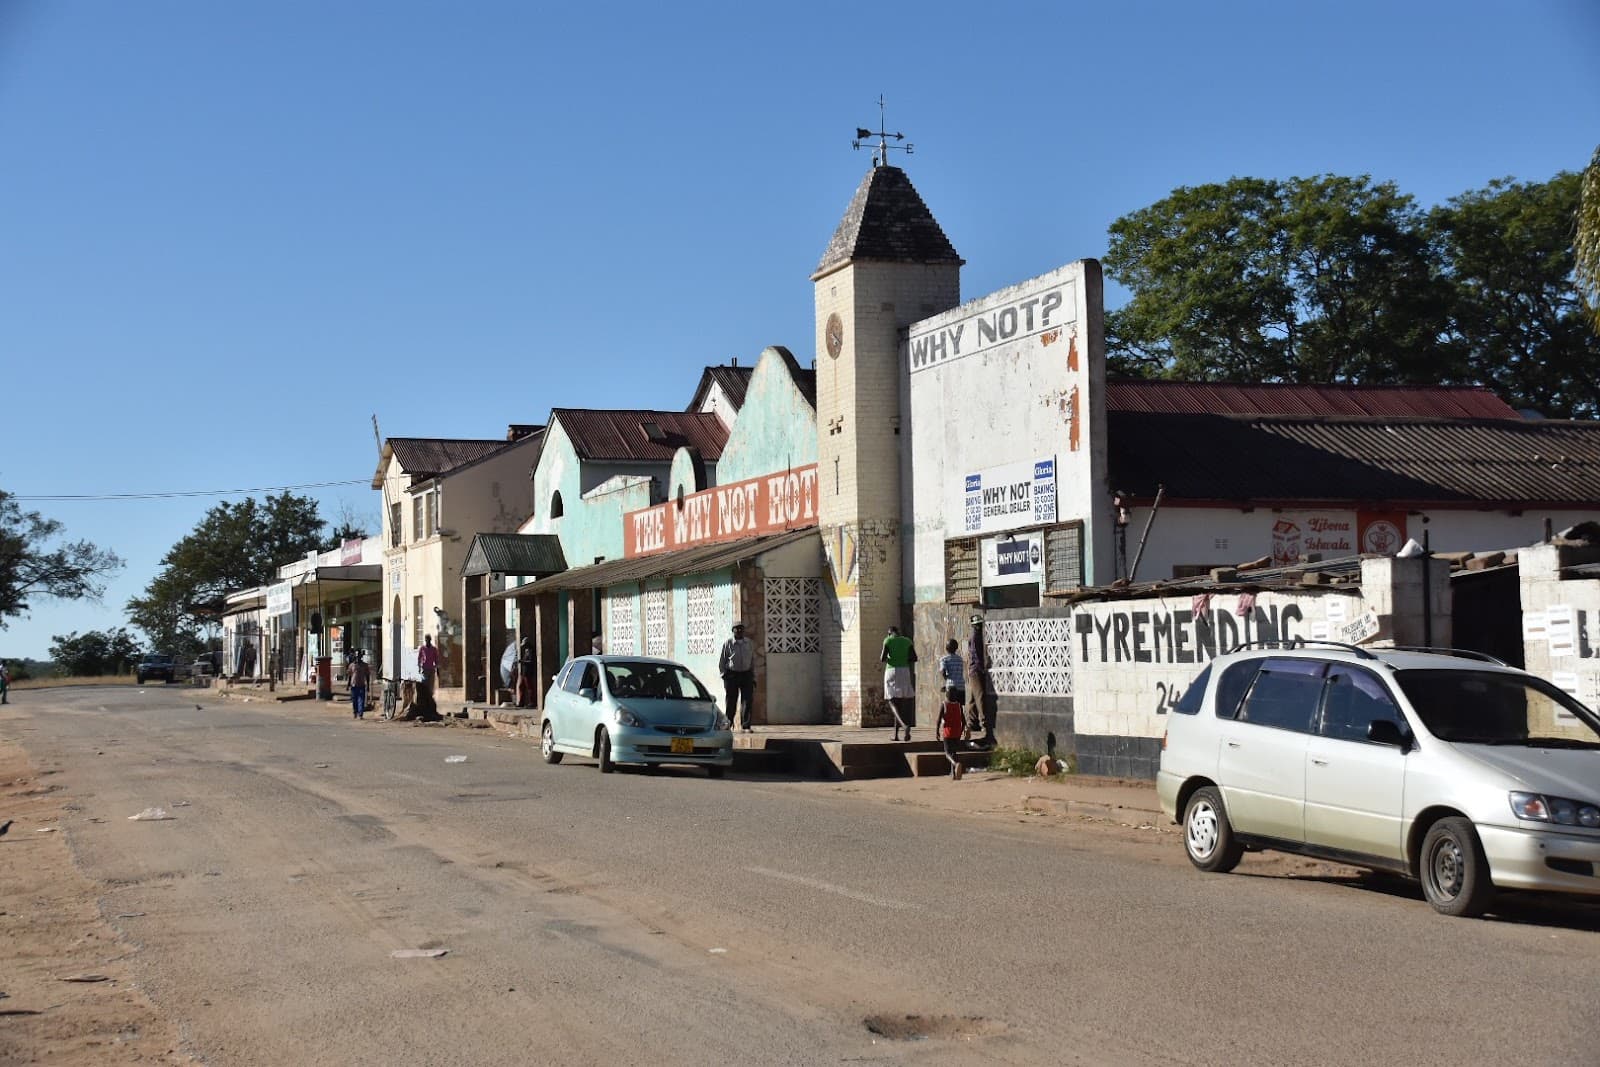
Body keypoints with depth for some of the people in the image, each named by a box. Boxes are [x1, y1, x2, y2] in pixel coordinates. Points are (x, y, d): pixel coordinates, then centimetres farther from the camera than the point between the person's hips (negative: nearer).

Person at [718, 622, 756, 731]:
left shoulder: (750, 644, 7)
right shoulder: (727, 643, -1)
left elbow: (753, 661, 12)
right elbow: (721, 661, 4)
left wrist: (753, 678, 8)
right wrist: (723, 676, -1)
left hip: (746, 674, 2)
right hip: (732, 674, -2)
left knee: (747, 701, -4)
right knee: (731, 701, 2)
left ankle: (746, 726, -1)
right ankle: (729, 723, 20)